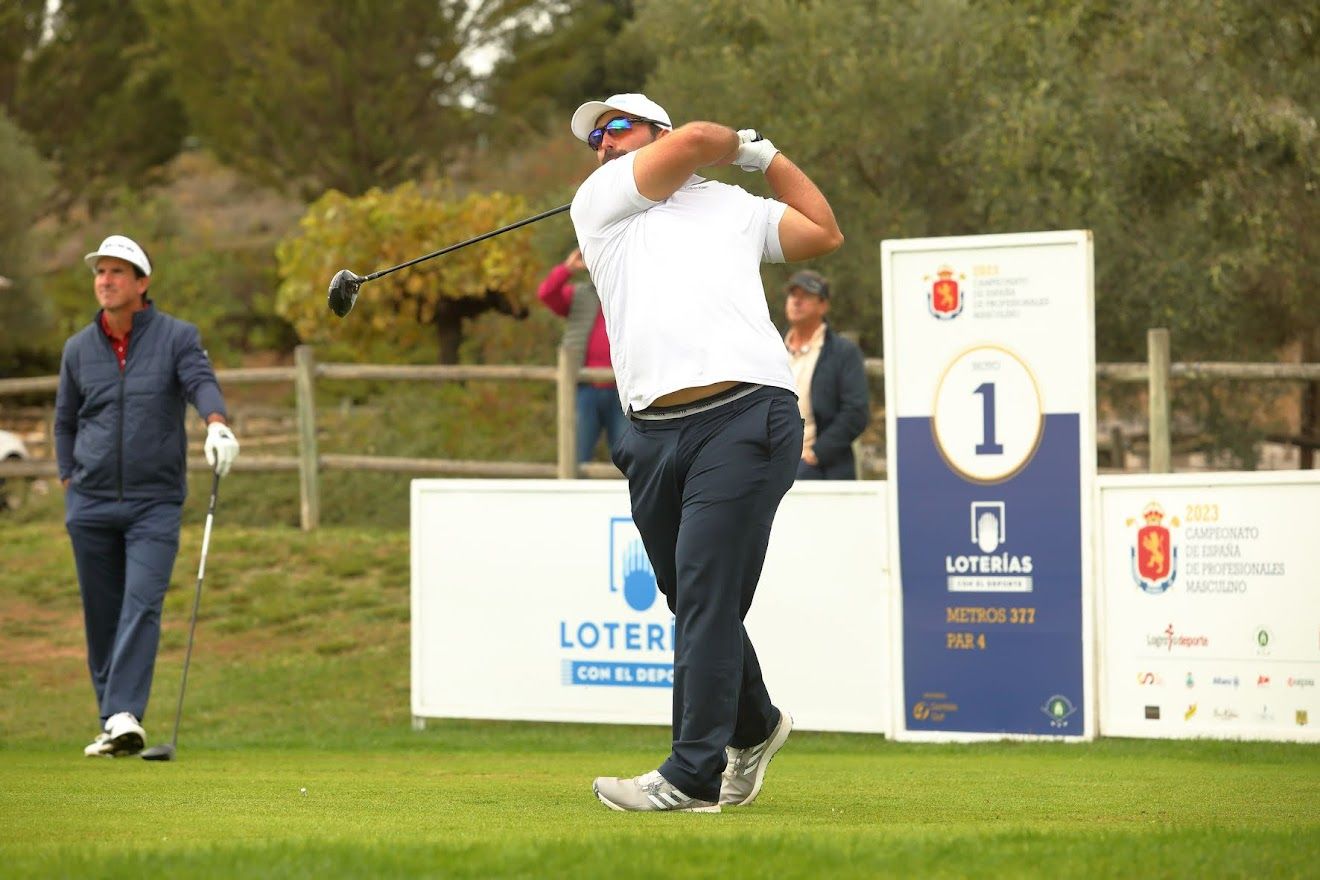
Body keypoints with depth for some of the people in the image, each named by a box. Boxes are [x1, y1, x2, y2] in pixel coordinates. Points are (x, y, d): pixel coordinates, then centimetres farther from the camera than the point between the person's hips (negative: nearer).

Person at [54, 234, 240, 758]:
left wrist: (216, 424, -38)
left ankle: (124, 718, -23)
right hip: (91, 503, 3)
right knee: (101, 613, 4)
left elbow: (202, 381, -17)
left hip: (155, 502, -3)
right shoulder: (78, 349, 10)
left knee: (142, 606, -16)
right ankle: (113, 727, 11)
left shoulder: (176, 337, 0)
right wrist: (69, 481, 11)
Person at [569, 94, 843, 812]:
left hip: (744, 419, -2)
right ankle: (753, 727, 33)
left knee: (708, 595, -12)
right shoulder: (600, 201, 19)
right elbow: (693, 141, 8)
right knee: (691, 603, 9)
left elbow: (823, 234, 33)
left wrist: (766, 156, 33)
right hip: (652, 436, 2)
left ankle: (693, 774, -13)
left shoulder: (735, 207, 25)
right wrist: (737, 144, 27)